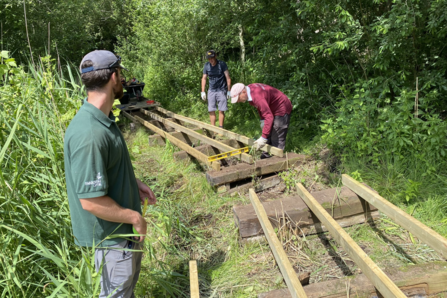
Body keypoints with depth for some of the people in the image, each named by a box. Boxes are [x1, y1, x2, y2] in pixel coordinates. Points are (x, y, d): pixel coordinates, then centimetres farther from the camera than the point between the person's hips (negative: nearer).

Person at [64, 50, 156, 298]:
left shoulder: (103, 119, -1)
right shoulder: (89, 134, -33)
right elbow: (91, 201, -31)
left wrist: (134, 183, 6)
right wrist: (135, 217, -18)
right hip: (112, 234, -9)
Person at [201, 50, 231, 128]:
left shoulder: (222, 64, -8)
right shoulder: (206, 65, 2)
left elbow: (228, 78, -6)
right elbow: (204, 78, 10)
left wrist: (229, 91, -8)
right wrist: (203, 92, 6)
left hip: (221, 90, -3)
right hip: (211, 90, 3)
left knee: (221, 110, -4)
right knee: (211, 110, 0)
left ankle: (221, 127, 5)